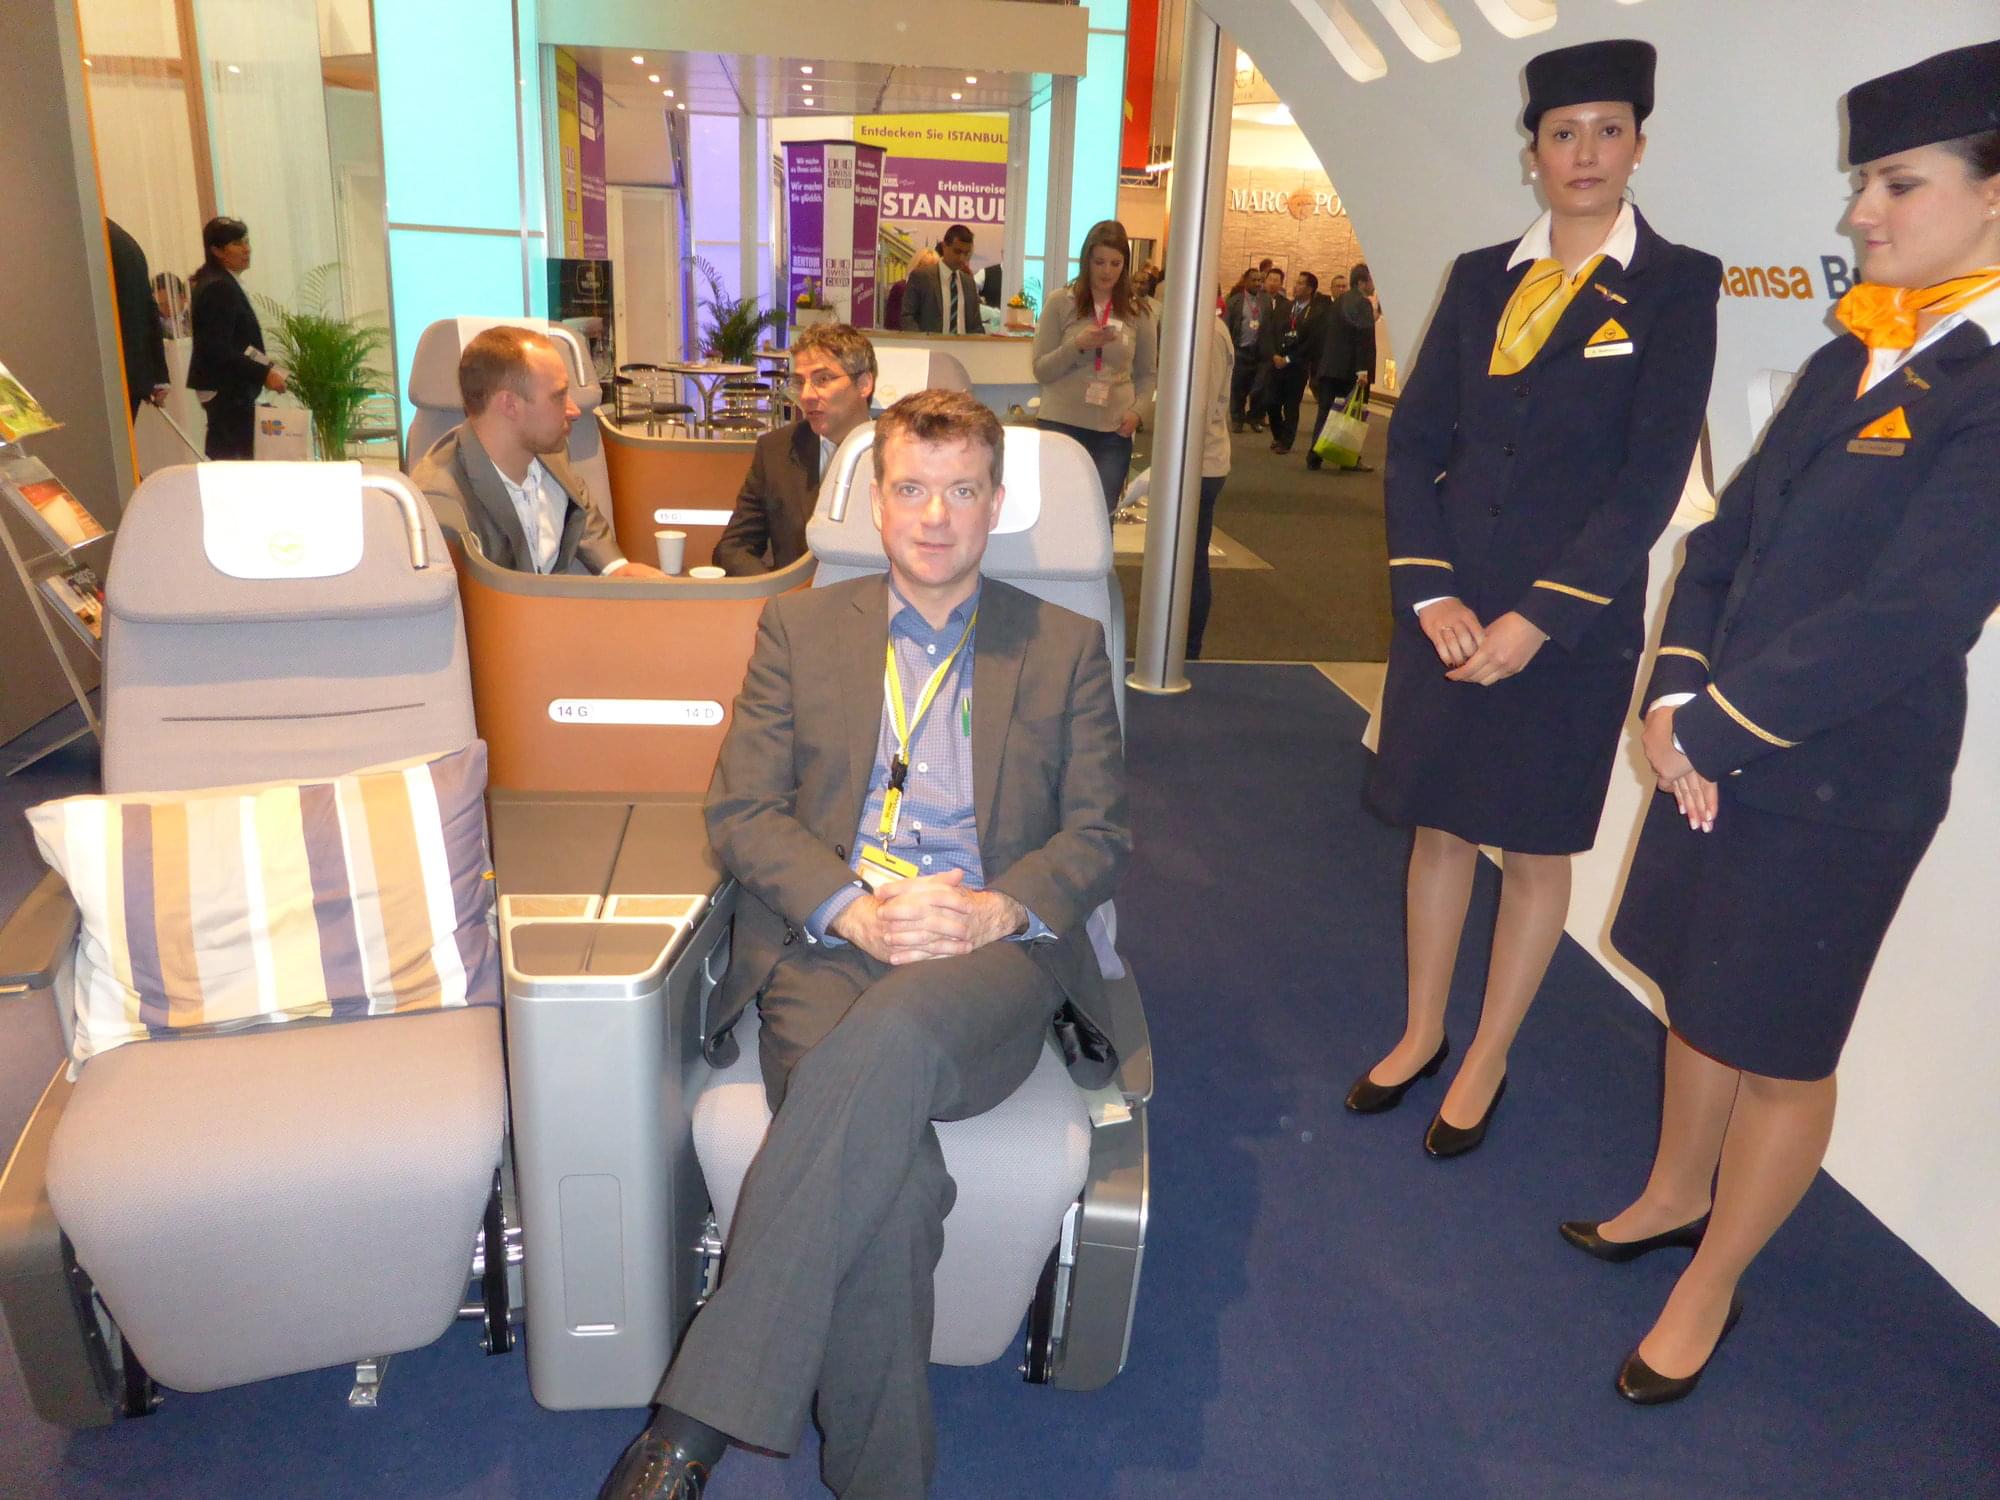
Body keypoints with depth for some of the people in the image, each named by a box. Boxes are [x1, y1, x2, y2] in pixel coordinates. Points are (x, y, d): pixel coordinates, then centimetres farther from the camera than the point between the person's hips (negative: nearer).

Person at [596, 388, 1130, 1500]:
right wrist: (853, 909, -11)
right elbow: (742, 810, 9)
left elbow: (1101, 834, 11)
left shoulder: (1066, 646, 17)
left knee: (889, 1040, -37)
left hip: (993, 960, -1)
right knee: (890, 1179, -31)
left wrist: (994, 910, -11)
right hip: (824, 949, 1)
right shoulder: (800, 628, 17)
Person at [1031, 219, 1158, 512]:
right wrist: (1078, 345, -16)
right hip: (1060, 425, -1)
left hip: (1113, 432, 1)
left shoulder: (1139, 311, 6)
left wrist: (1136, 410, -4)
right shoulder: (1059, 301, 1)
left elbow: (1148, 373, 13)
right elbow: (1041, 370, -1)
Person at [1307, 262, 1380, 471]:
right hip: (1349, 369, -7)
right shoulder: (1362, 303, -11)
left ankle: (1314, 457, 7)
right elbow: (1363, 338, -18)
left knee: (1325, 411, 8)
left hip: (1329, 367, 7)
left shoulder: (1339, 301, 15)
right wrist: (1363, 369, -21)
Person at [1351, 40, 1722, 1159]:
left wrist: (1539, 617, -15)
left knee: (1539, 848, 8)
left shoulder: (1676, 284, -2)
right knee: (1439, 826, 12)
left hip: (1572, 623, -3)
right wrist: (1430, 593, -8)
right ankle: (1421, 1033, 31)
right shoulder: (1482, 278, 9)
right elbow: (1415, 441, 4)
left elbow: (1653, 476, -10)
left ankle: (1486, 1063, 25)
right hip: (1447, 609, 4)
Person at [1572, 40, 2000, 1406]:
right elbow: (1723, 542, 8)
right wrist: (1675, 698, -6)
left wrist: (1719, 729, -16)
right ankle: (1676, 1196, 43)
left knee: (1779, 1052, 9)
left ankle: (1709, 1290, 29)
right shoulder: (1847, 364, 10)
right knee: (1699, 996, 21)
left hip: (1838, 785, -7)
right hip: (1716, 750, 7)